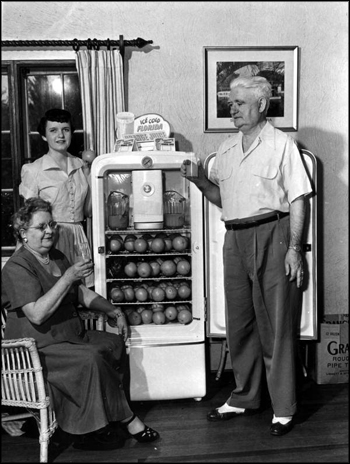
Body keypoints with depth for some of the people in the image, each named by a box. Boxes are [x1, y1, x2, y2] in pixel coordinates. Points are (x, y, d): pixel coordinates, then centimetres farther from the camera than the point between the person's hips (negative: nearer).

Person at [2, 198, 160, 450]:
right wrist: (67, 278, -27)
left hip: (71, 335, 9)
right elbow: (37, 315, -26)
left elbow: (82, 293, 19)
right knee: (90, 358, -27)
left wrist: (114, 311, 8)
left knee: (115, 343, -4)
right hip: (36, 349, -9)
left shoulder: (57, 257, 13)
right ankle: (126, 419, -9)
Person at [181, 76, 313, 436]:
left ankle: (283, 408, 12)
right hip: (235, 238, 6)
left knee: (276, 325, -1)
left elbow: (297, 200, -7)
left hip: (271, 235, -6)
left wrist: (294, 248, -14)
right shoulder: (226, 149, 15)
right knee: (239, 322, 12)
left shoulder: (281, 144, -2)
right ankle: (245, 397, 28)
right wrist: (200, 181, 1)